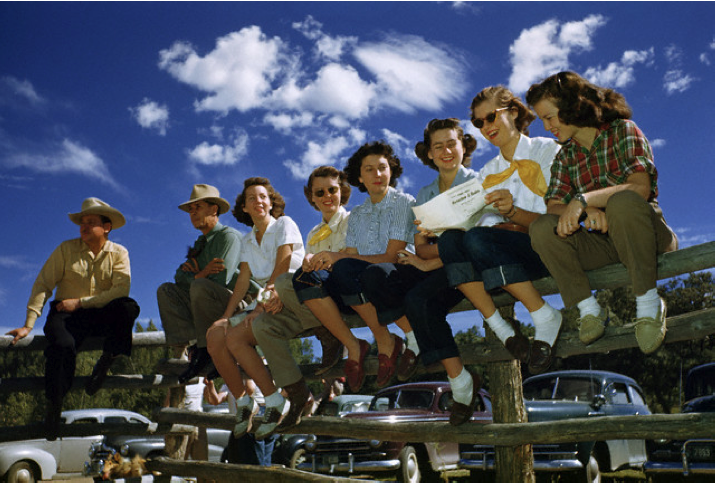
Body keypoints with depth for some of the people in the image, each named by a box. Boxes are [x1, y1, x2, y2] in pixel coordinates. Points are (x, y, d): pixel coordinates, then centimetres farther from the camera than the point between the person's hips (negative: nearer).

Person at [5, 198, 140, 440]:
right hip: (66, 313, 0)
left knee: (128, 307, -31)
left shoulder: (119, 253, 5)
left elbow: (121, 289, -10)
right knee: (63, 345, -33)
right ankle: (53, 406, -16)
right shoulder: (67, 249, 5)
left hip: (101, 315, 1)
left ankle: (105, 361, -17)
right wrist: (28, 325, -6)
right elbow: (42, 285, 2)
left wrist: (80, 302, -16)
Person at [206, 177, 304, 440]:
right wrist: (226, 315, -4)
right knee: (214, 336, -17)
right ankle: (242, 401, -3)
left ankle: (275, 401, -15)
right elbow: (243, 280, 10)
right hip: (264, 304, 7)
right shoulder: (248, 240, 19)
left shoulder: (285, 224, 0)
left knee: (235, 338, -27)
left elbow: (281, 268, -12)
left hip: (287, 301, -6)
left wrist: (262, 305, -21)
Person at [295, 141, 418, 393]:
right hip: (361, 288, 6)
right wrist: (324, 261, -14)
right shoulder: (357, 214, 20)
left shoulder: (404, 203, 1)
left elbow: (392, 257, -10)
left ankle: (386, 341, -16)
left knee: (346, 269, -35)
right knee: (303, 279, -18)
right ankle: (353, 346, -14)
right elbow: (350, 255, 10)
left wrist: (338, 257, -18)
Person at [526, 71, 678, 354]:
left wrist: (583, 199, -31)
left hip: (648, 235, -4)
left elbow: (640, 188, -19)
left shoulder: (622, 130, -2)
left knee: (622, 201, -37)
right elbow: (553, 206, -2)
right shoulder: (565, 156, 12)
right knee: (542, 228, -20)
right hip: (602, 242, 4)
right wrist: (587, 212, -23)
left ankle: (648, 302, -25)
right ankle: (588, 308, -17)